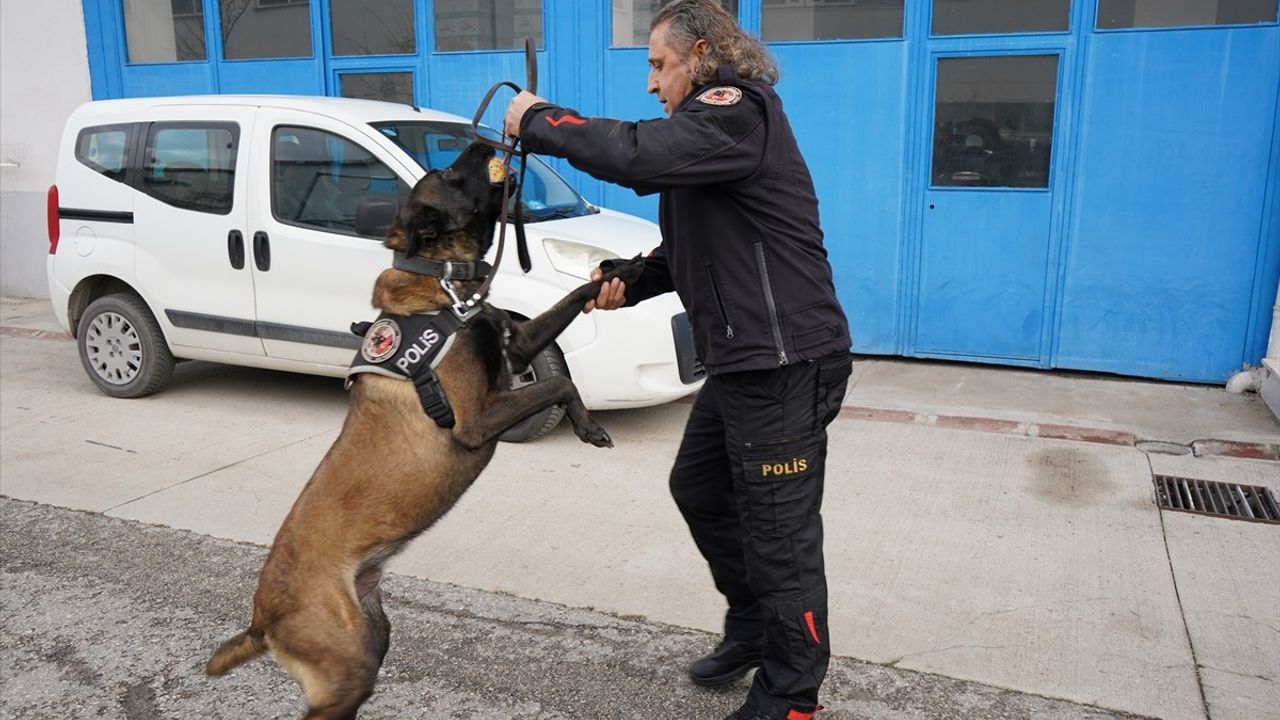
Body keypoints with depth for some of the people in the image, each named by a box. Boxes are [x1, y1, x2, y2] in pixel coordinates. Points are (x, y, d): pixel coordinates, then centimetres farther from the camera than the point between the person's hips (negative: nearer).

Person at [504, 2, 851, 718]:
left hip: (784, 363, -11)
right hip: (743, 360, 11)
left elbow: (636, 153, -30)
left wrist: (538, 119, -15)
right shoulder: (714, 123, 19)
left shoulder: (738, 113, -14)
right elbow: (685, 249, 20)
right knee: (699, 488, 22)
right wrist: (629, 284, 3)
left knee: (780, 534, -1)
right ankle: (752, 628, 40)